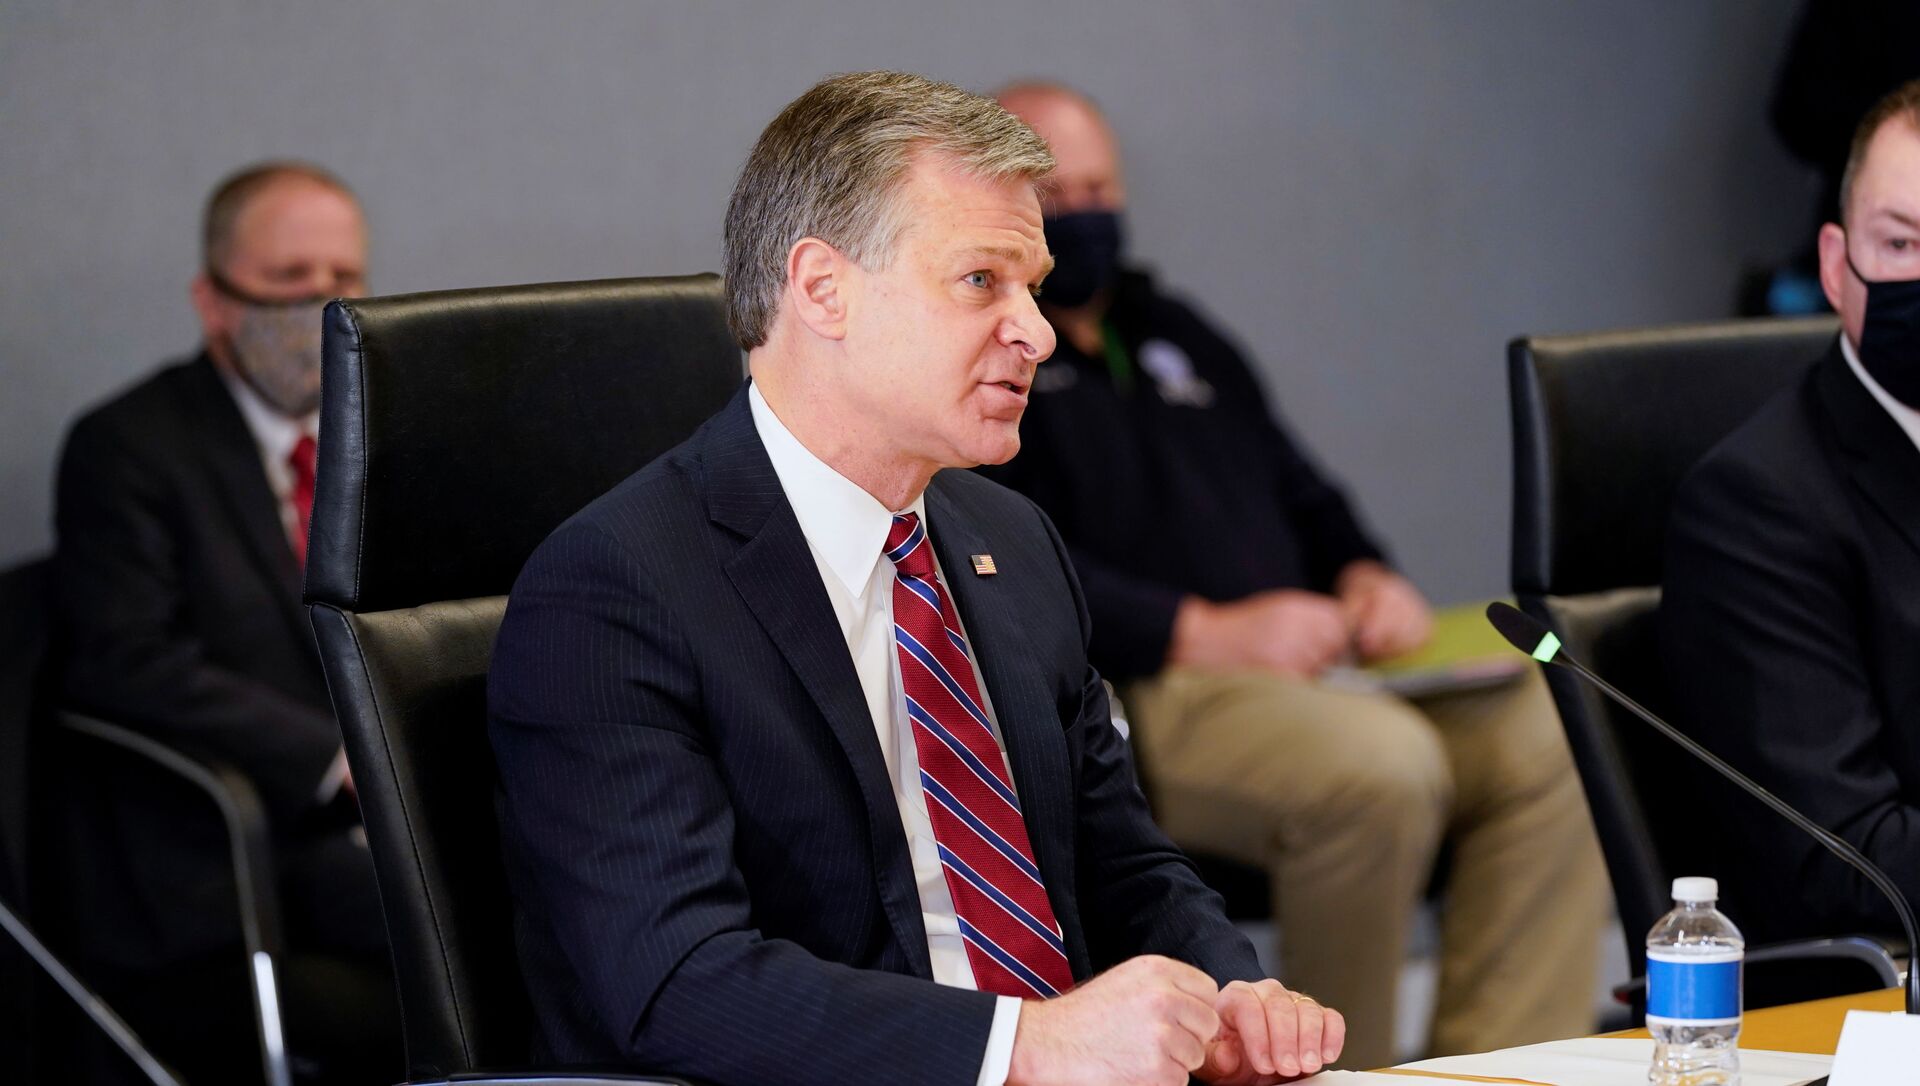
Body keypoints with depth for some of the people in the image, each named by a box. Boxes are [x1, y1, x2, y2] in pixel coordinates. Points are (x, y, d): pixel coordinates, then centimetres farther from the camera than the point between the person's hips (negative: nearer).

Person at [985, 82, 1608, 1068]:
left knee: (1548, 734, -15)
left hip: (1301, 667, 8)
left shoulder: (1172, 332, 29)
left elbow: (1303, 497, 33)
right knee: (1381, 763, -35)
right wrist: (1200, 633, -19)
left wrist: (1365, 577, 9)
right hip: (1141, 693, -8)